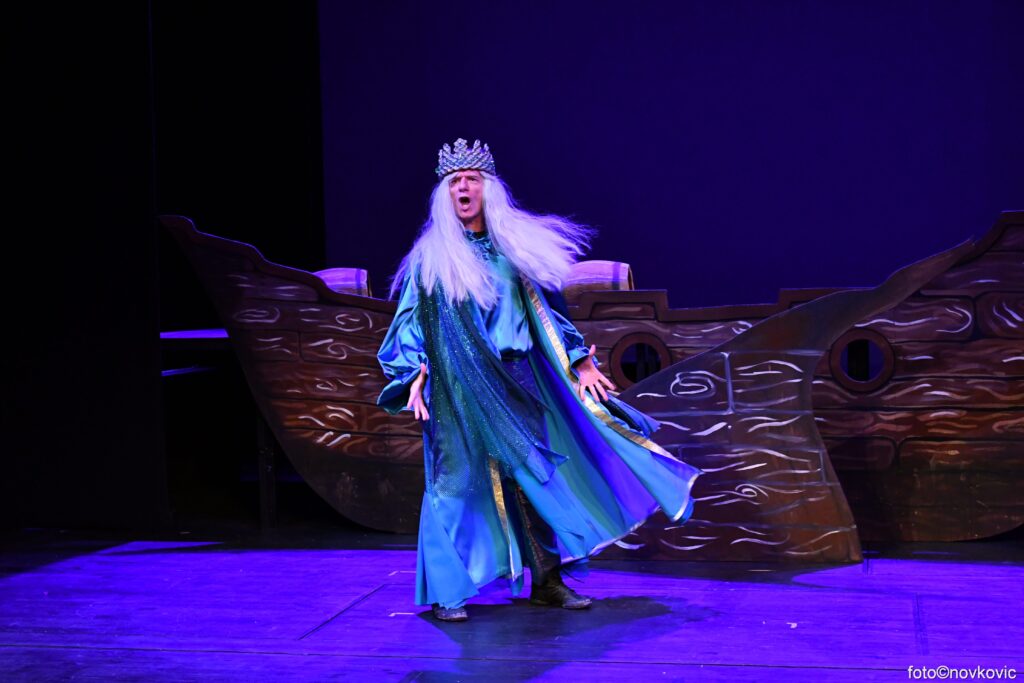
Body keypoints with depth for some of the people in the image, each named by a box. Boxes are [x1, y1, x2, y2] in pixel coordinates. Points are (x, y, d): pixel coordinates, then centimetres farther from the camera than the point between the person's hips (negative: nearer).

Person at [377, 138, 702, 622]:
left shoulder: (515, 246, 11)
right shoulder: (432, 256, 2)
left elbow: (547, 306, 15)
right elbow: (411, 321, 0)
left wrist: (579, 361, 11)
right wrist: (416, 376, -13)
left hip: (517, 380, 4)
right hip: (461, 386, -4)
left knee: (532, 476, 5)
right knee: (456, 480, -4)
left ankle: (547, 582, 14)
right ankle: (444, 592, 4)